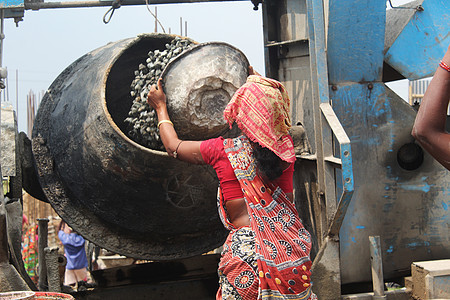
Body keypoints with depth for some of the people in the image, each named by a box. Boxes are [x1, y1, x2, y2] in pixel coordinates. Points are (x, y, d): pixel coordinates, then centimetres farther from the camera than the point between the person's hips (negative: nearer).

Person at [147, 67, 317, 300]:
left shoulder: (224, 151, -7)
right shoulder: (285, 146, 2)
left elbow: (173, 147, 12)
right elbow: (274, 119, 28)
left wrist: (160, 107, 28)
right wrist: (256, 80, 44)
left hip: (247, 249, -3)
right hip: (290, 246, 3)